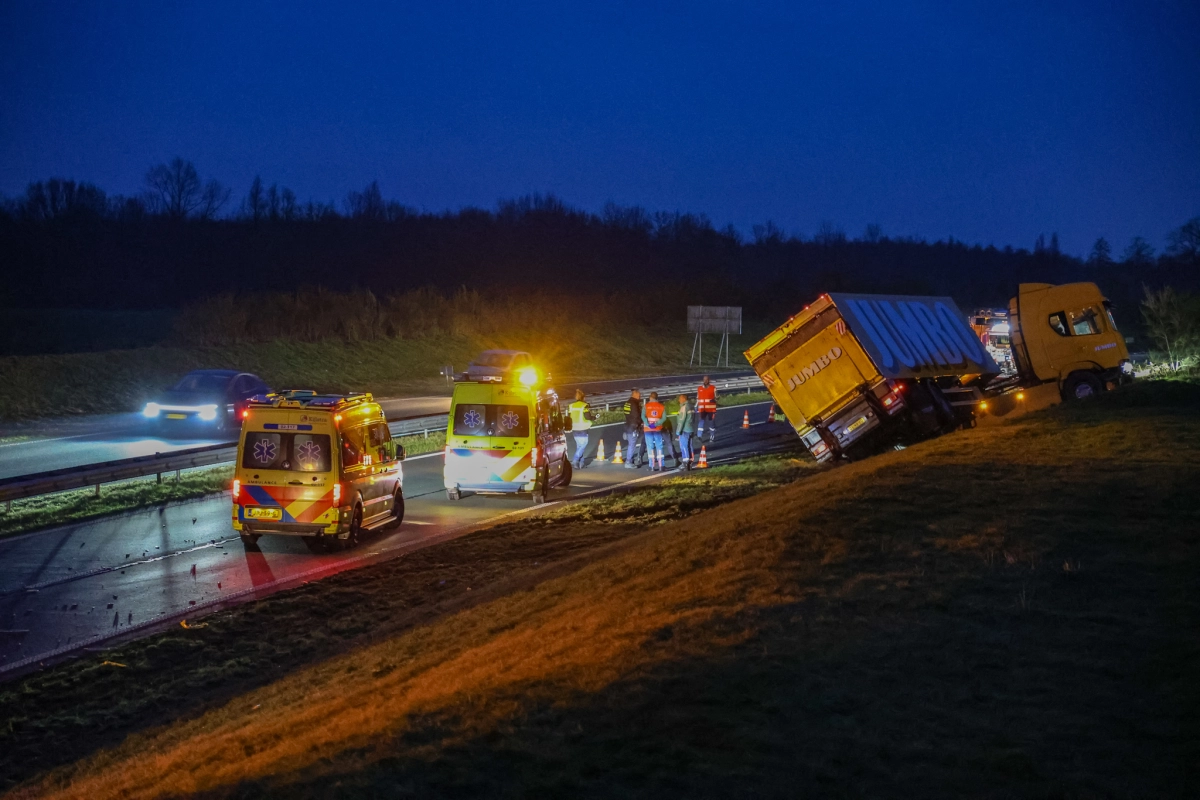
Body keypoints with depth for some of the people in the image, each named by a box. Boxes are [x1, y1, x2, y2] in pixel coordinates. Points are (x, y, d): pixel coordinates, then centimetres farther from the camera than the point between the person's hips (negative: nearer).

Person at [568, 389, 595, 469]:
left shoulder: (571, 406, 5)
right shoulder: (585, 406, -13)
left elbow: (569, 417, 8)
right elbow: (587, 416, -16)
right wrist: (594, 417, 0)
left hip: (575, 429, 6)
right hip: (583, 429, -6)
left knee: (579, 446, 15)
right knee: (583, 446, -1)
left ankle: (580, 463, 16)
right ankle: (575, 461, -14)